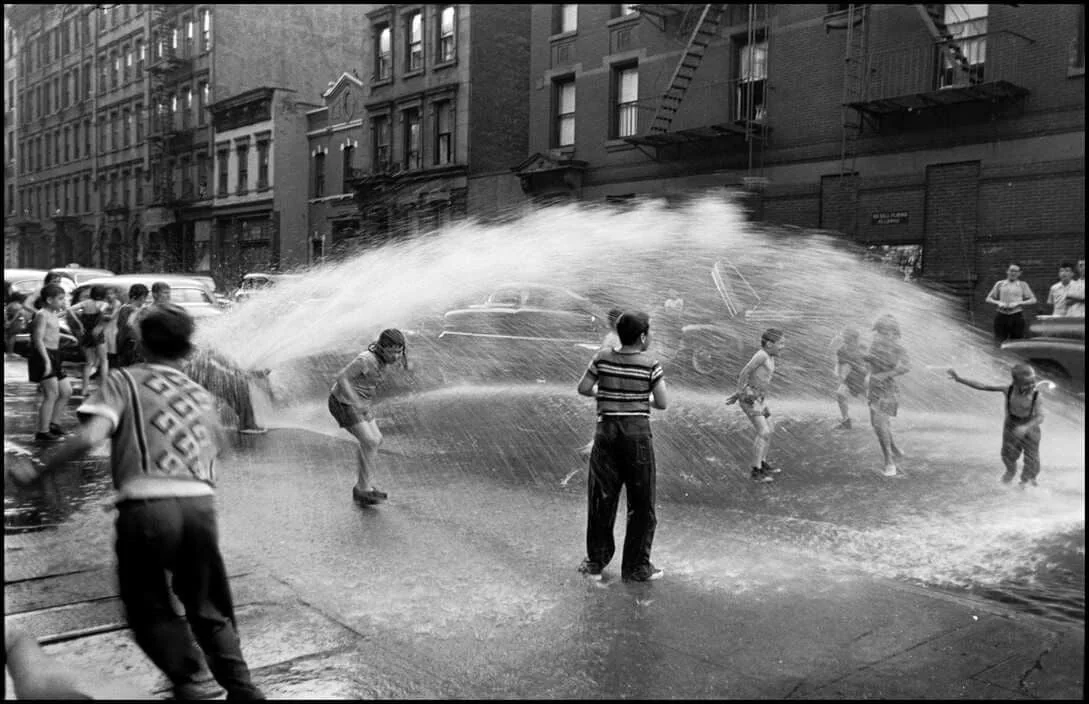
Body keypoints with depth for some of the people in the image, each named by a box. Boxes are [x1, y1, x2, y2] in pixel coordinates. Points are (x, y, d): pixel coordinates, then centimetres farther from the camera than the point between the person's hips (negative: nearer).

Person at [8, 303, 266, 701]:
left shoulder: (125, 380, 7)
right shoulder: (202, 394, 21)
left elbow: (90, 438, -6)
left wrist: (37, 470, 3)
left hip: (145, 505, -3)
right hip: (200, 504, 4)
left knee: (148, 606, 16)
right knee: (208, 607, 19)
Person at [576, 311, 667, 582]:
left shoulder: (603, 358, 0)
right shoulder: (650, 364, -7)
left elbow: (583, 388, 5)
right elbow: (662, 403, -6)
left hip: (607, 430, 3)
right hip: (638, 431, -3)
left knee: (601, 498, 12)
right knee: (641, 502, 10)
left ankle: (596, 562, 22)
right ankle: (636, 566, 16)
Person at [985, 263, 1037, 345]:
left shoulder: (1023, 285, 11)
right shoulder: (999, 284, 12)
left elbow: (1033, 300, 5)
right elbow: (988, 299, 11)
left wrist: (1018, 303, -9)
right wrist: (998, 303, -8)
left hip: (1017, 316, 0)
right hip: (1001, 316, 0)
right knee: (999, 343, -4)